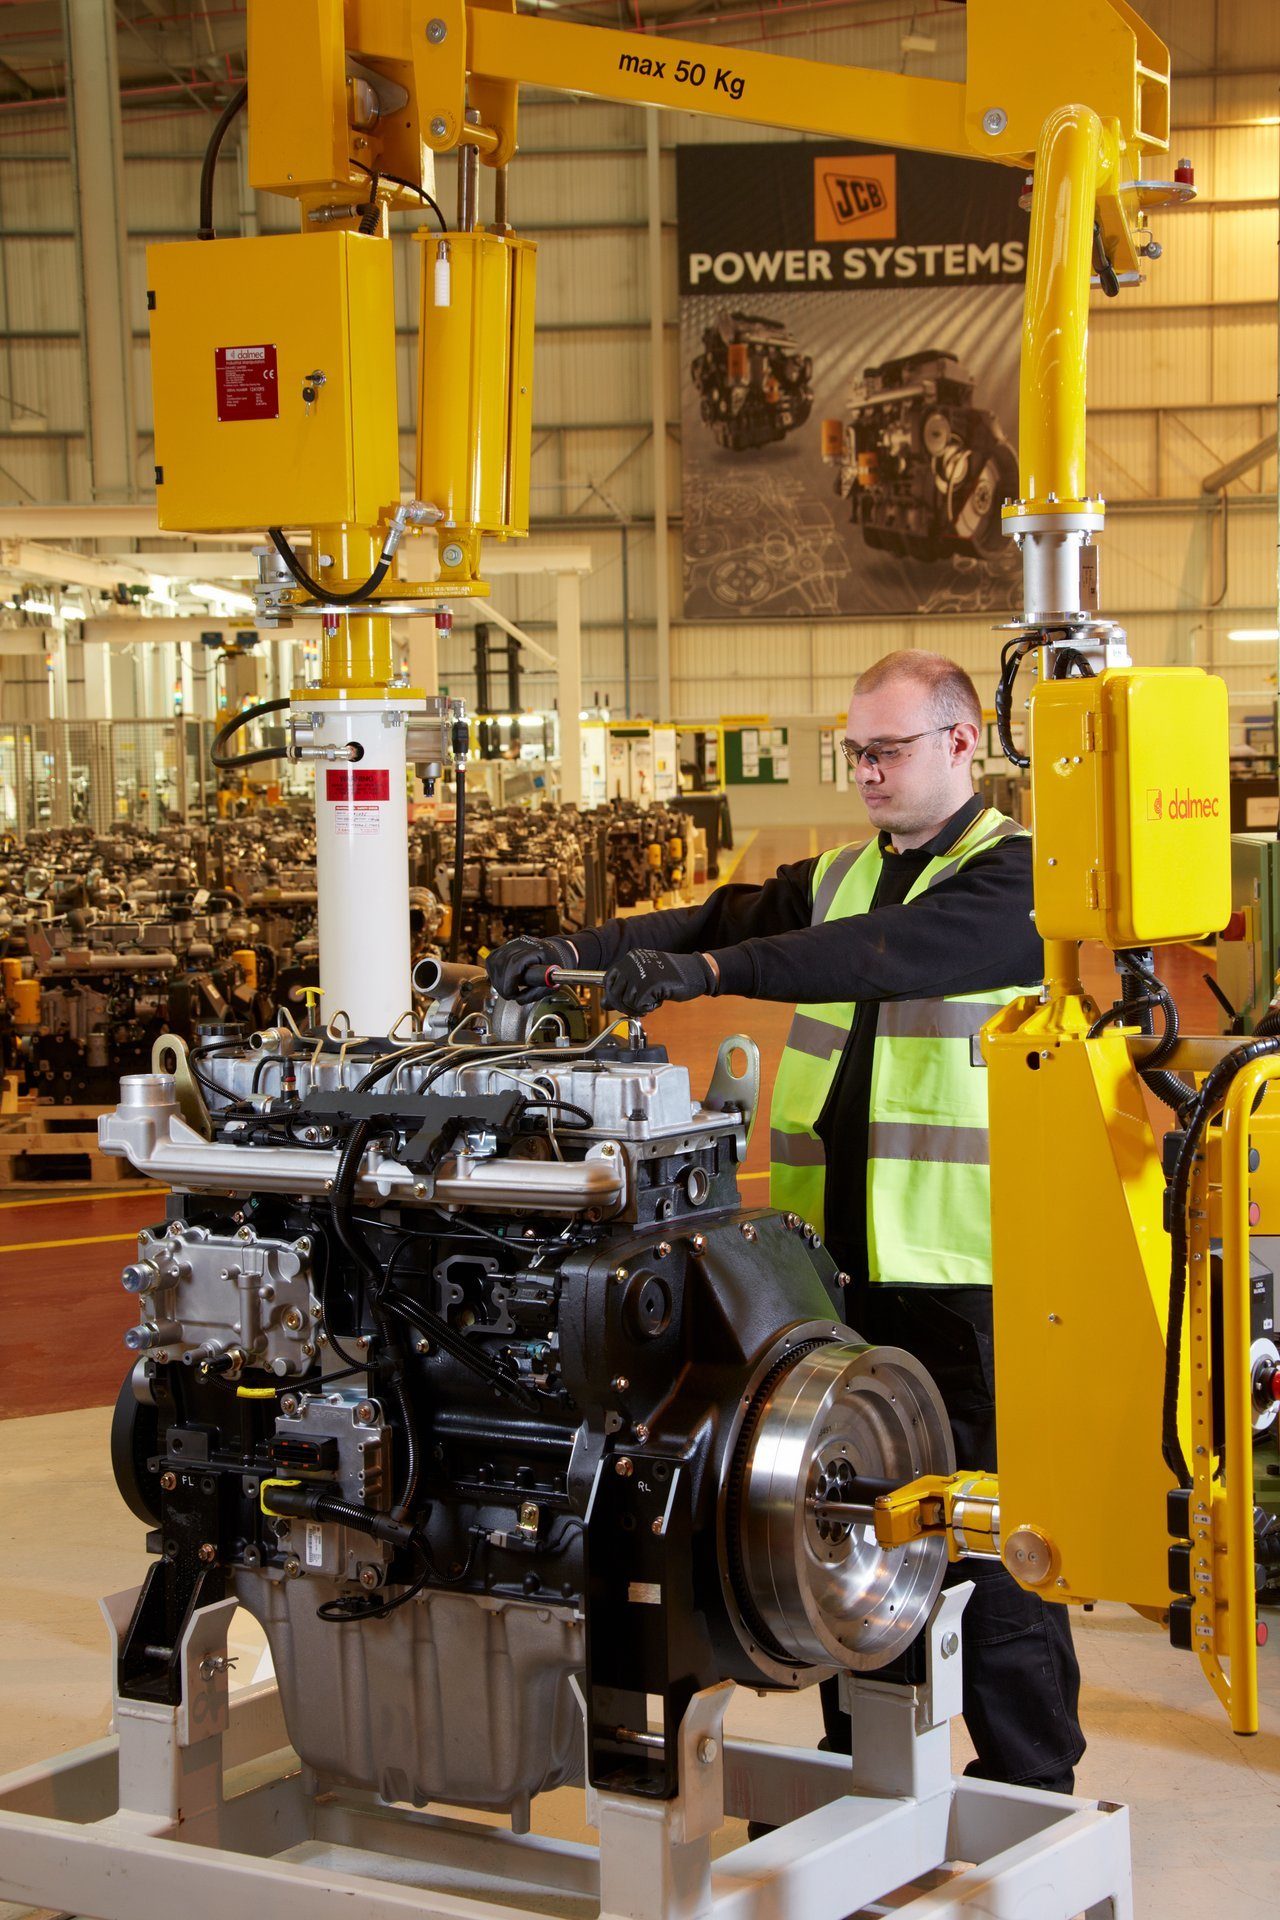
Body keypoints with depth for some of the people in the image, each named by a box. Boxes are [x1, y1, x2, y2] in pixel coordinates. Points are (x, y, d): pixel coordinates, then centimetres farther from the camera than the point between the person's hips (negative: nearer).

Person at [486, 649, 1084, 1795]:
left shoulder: (1015, 877, -7)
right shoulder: (842, 879, 17)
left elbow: (893, 952, -24)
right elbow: (726, 922, 5)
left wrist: (705, 969, -34)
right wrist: (579, 952, -12)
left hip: (965, 1268, -7)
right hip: (845, 1259, 7)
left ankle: (1031, 1785, 13)